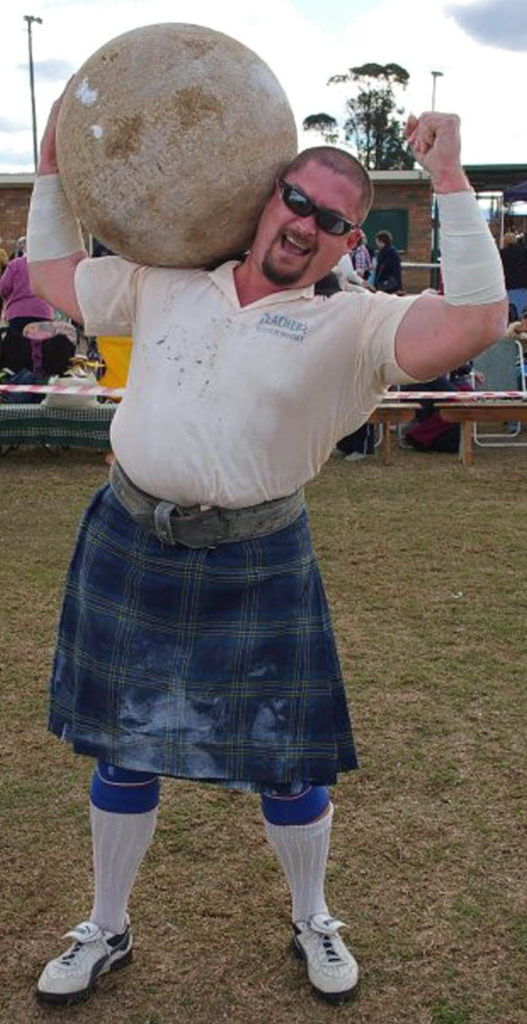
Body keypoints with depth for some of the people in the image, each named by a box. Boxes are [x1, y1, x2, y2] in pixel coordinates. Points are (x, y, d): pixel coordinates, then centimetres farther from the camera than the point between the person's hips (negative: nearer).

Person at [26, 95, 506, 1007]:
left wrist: (449, 181, -19)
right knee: (121, 748, 15)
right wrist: (55, 164, 15)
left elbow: (476, 321, -20)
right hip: (129, 546, 3)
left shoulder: (351, 326, -5)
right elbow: (50, 272, 21)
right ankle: (106, 931, 38)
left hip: (257, 564, -3)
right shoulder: (162, 283, 7)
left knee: (288, 760, 8)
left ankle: (312, 921, 38)